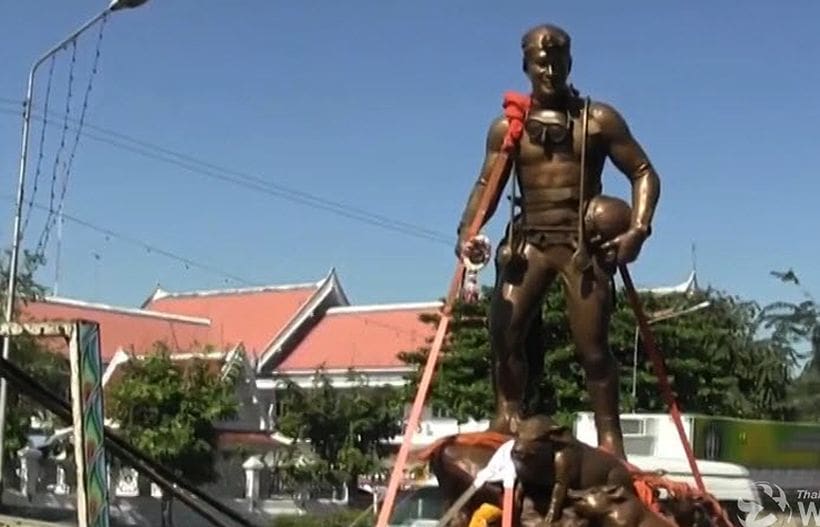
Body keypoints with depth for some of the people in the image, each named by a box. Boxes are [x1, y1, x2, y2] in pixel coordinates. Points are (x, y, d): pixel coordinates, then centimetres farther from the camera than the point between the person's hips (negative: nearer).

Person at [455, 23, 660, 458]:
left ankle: (609, 439, -2)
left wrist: (637, 230, -11)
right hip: (528, 240, 2)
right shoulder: (508, 127, 10)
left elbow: (644, 174, 4)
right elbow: (487, 184, 10)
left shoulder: (598, 120, 5)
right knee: (505, 326, -20)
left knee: (592, 346, -7)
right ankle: (508, 413, -9)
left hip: (585, 243, -2)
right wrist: (467, 231, -9)